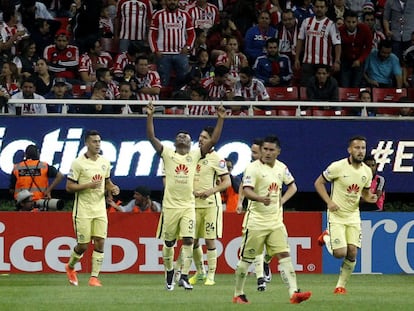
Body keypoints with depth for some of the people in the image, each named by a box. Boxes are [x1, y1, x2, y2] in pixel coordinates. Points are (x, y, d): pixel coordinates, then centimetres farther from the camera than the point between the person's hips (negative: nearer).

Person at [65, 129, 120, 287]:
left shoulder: (105, 162, 8)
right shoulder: (78, 163, -9)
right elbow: (69, 187, -9)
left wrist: (113, 188, -1)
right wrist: (88, 185, -21)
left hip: (100, 208, 5)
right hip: (83, 210, -5)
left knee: (100, 243, -5)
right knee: (83, 245, -1)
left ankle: (94, 277, -1)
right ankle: (70, 267, 28)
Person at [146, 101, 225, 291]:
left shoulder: (195, 155, 8)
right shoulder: (168, 154, 4)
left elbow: (213, 140, 2)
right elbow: (151, 137, -5)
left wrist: (220, 119, -5)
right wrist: (150, 117, -15)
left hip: (188, 206, 0)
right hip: (170, 205, 0)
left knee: (188, 240, -12)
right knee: (168, 243, 8)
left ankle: (184, 276, -13)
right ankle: (169, 273, 27)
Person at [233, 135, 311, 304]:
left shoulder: (281, 168, 8)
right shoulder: (253, 168, -11)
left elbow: (292, 186, 24)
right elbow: (247, 190, -24)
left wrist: (282, 200, 6)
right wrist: (260, 198, -43)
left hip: (276, 220, 5)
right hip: (256, 220, -5)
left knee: (284, 255, -7)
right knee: (246, 258, 3)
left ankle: (294, 292, -14)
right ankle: (238, 294, 17)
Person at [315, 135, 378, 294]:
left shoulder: (367, 171, 2)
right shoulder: (338, 167, -15)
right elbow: (318, 183, -5)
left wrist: (370, 198, -8)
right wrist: (329, 202, -17)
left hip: (353, 215, 5)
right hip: (336, 215, -5)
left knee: (352, 253, -4)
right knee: (340, 253, -12)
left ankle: (341, 285, 12)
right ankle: (327, 237, 21)